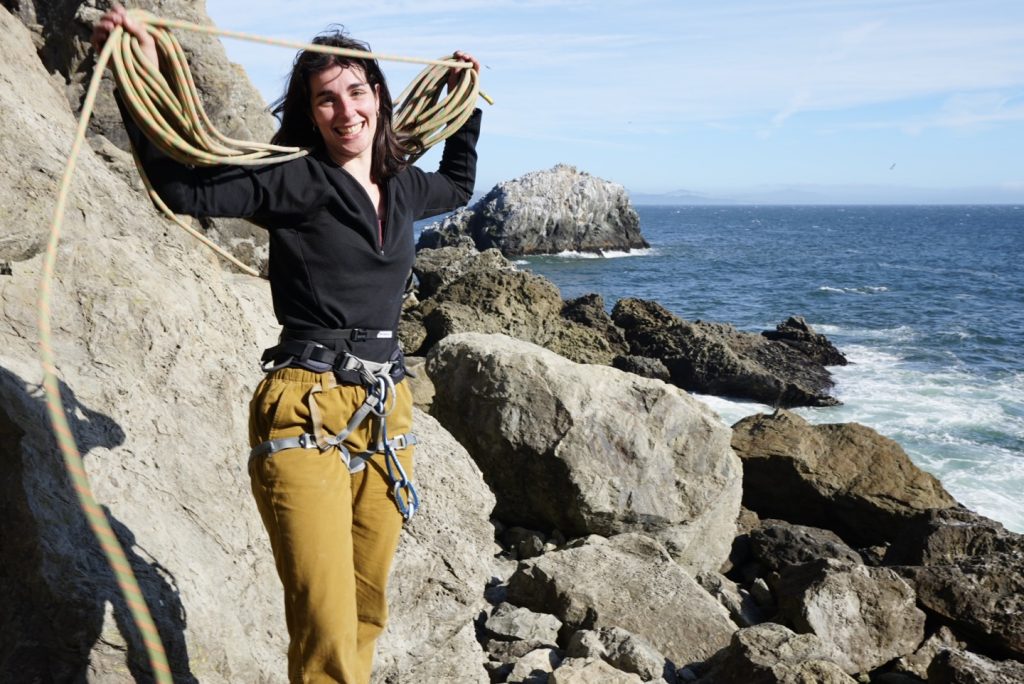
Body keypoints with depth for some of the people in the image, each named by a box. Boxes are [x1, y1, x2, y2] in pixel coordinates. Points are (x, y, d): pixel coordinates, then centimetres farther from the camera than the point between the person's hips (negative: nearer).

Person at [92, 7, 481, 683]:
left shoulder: (402, 185, 14)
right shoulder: (297, 182, -4)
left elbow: (458, 184, 36)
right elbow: (188, 188, -13)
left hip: (388, 412, 6)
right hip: (308, 412, -6)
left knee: (367, 610, 14)